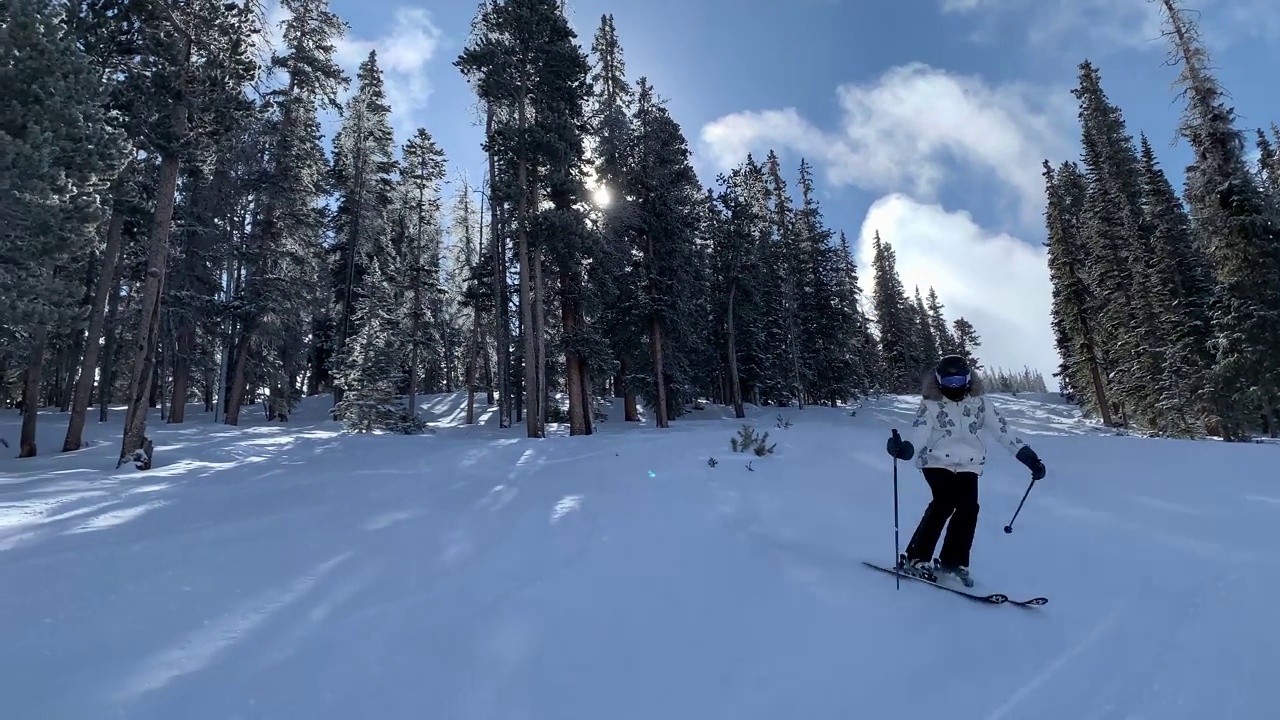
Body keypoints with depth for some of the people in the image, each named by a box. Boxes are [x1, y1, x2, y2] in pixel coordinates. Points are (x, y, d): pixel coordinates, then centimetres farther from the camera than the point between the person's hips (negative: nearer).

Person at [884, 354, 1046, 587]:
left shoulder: (979, 401, 4)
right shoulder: (930, 404, -5)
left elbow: (1001, 428, 2)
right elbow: (920, 433, -17)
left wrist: (1028, 455, -6)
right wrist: (906, 447, -39)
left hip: (968, 464, 3)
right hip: (937, 461, -3)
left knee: (968, 509, -11)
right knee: (944, 503, -20)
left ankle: (953, 561, 8)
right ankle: (915, 558, -11)